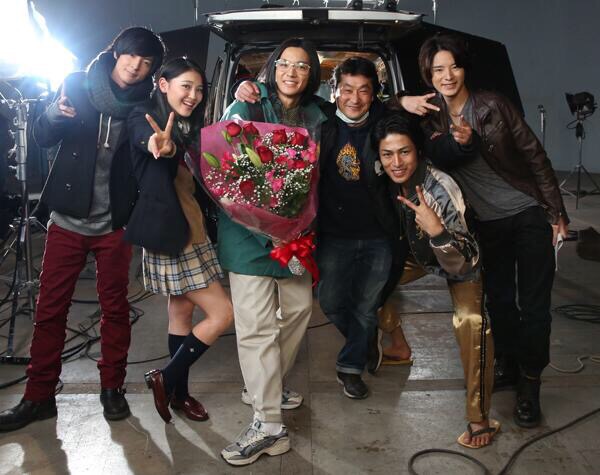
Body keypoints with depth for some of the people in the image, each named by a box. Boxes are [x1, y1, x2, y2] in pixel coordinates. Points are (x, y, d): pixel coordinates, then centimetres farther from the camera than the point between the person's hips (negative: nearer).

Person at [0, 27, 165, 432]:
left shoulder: (145, 105, 0)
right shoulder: (78, 85, 0)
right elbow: (42, 137, -2)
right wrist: (54, 114, -24)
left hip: (114, 224, 0)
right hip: (68, 219, 1)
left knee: (115, 308, 6)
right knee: (50, 309, 4)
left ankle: (112, 388, 22)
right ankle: (39, 396, 17)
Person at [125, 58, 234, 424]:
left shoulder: (192, 128, 11)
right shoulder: (144, 119, -12)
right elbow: (145, 139, -35)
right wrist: (160, 146, -61)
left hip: (192, 233, 8)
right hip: (170, 236, -8)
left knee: (182, 313, 14)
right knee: (223, 313, -6)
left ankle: (180, 391, 28)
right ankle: (167, 378, 9)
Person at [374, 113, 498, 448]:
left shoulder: (442, 189, -37)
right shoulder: (388, 180, -20)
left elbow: (461, 264, -38)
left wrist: (436, 229, -52)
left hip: (461, 262, -6)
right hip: (418, 255, 6)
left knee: (470, 322, -28)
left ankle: (480, 419, -15)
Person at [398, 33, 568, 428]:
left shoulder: (491, 105, -14)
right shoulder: (432, 115, -2)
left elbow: (535, 156, -10)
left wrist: (557, 213, -10)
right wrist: (404, 102, -20)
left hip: (529, 215, -4)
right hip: (486, 223, 4)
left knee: (533, 304, 0)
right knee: (498, 300, 14)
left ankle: (530, 385, 15)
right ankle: (508, 365, 35)